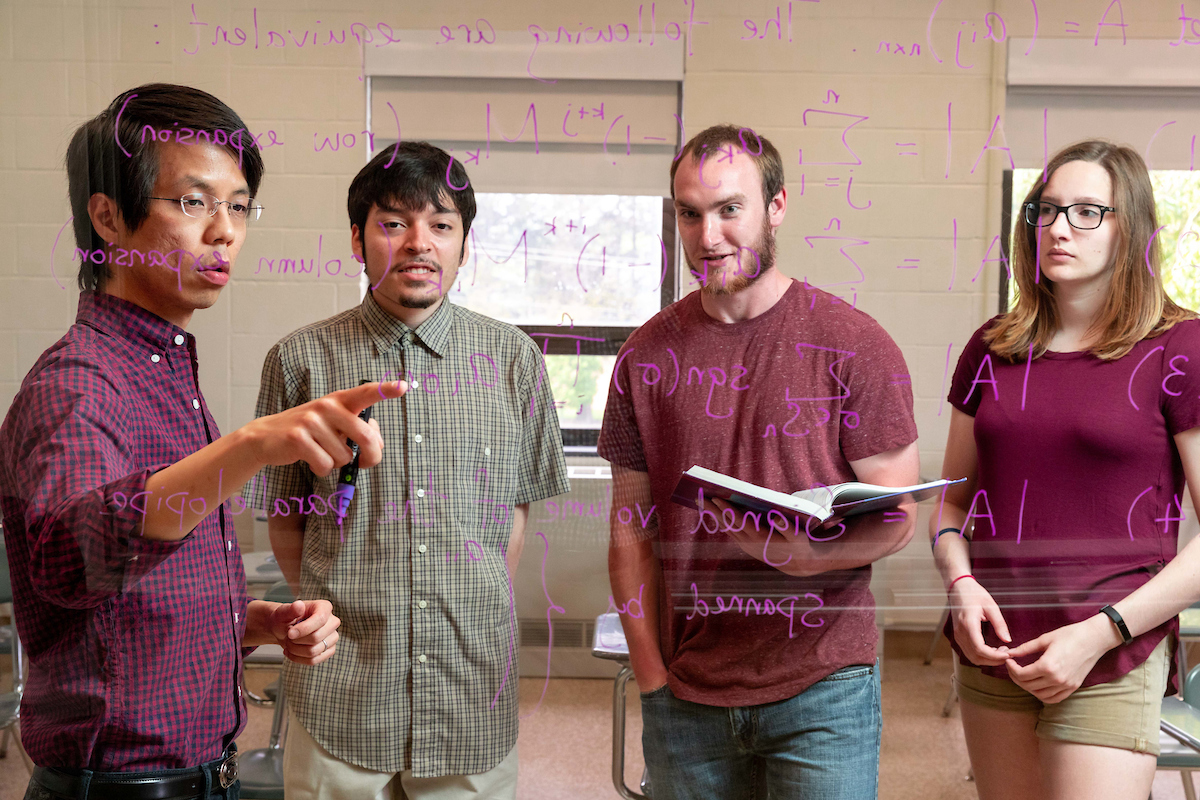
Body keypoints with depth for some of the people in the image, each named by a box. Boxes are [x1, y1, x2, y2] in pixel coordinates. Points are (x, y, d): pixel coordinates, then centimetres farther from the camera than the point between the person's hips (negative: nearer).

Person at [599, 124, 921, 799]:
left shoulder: (854, 344, -5)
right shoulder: (648, 357, 3)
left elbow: (896, 519, -4)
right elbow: (632, 533, 5)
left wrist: (813, 553, -23)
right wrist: (652, 675, 0)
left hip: (823, 689, -2)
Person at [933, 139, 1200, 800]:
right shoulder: (992, 349, 8)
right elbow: (952, 501, 13)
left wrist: (1100, 633, -14)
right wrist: (961, 584, -5)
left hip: (1109, 666, -4)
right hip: (990, 650, 4)